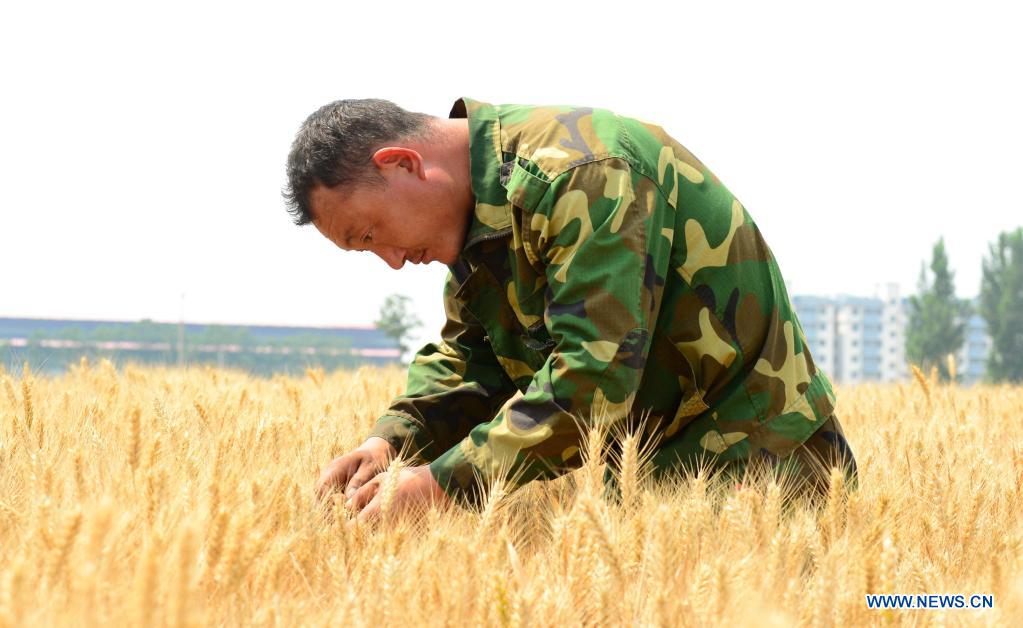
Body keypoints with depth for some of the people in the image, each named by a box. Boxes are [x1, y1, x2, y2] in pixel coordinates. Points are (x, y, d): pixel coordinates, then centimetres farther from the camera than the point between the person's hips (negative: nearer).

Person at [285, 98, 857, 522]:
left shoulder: (578, 173, -22)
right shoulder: (485, 208, 9)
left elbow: (594, 375, -30)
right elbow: (466, 360, 15)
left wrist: (443, 484, -29)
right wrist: (392, 440, -6)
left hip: (750, 465, -9)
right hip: (652, 465, 9)